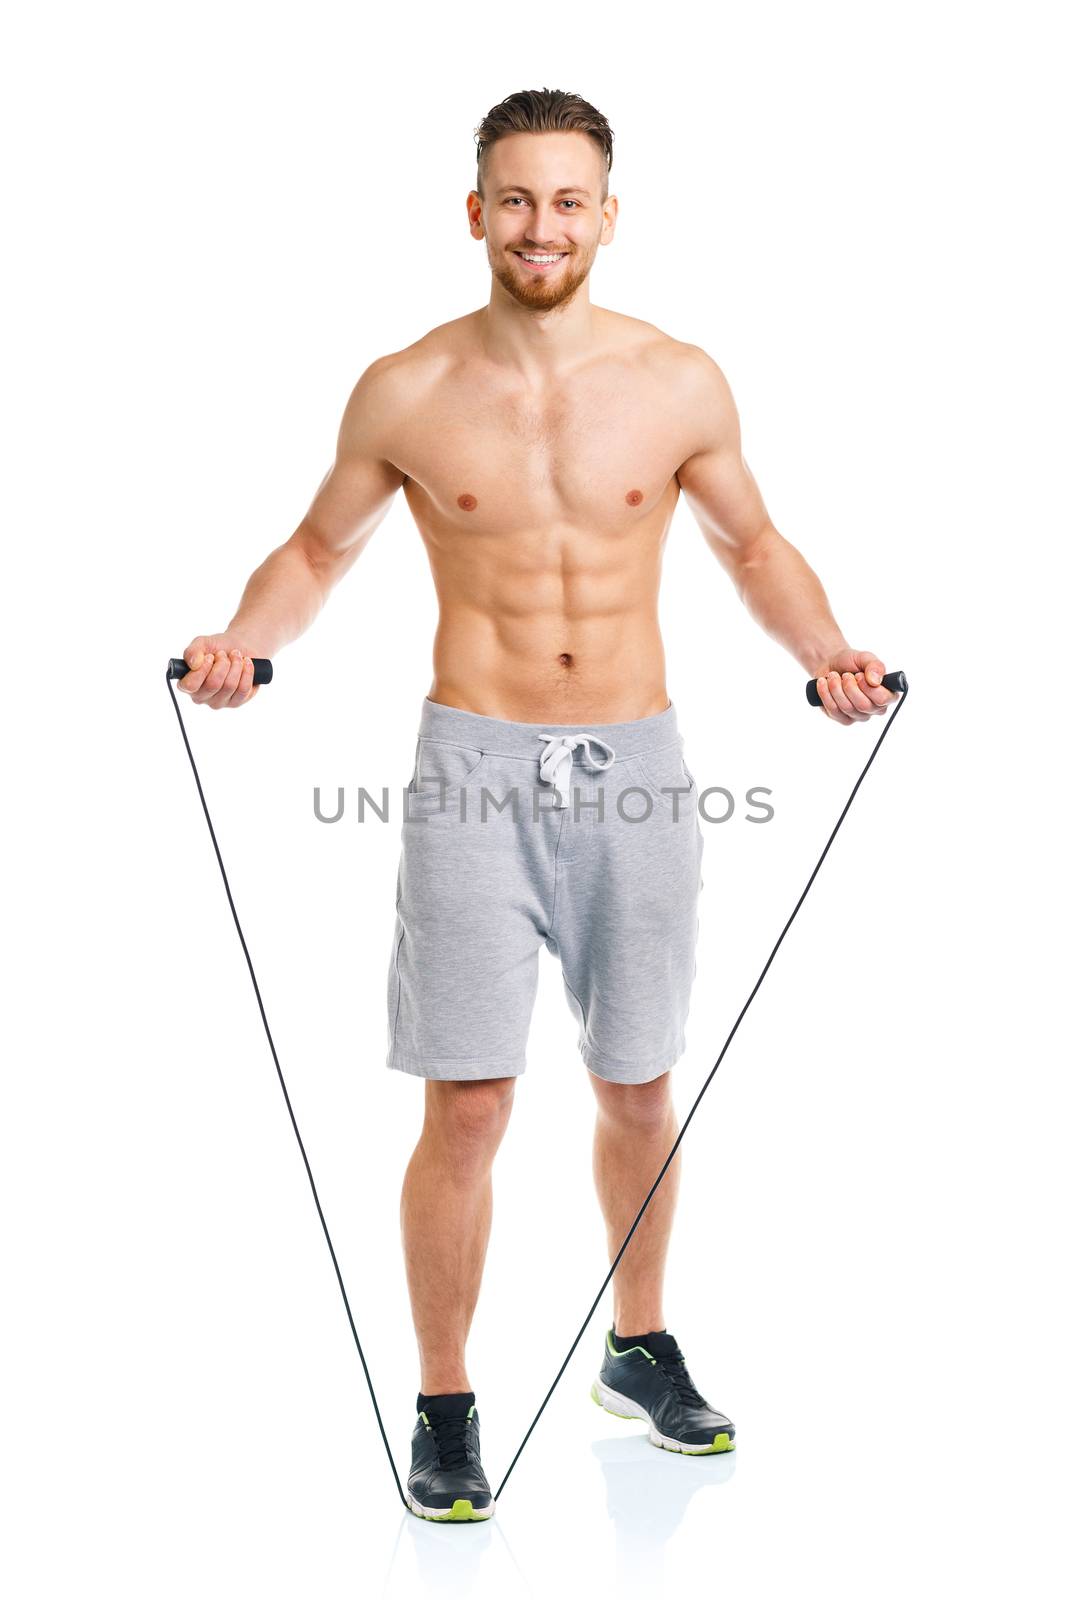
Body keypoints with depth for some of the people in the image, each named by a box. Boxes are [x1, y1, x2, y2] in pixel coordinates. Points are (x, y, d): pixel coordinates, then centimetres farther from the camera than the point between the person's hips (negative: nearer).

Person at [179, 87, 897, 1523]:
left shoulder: (679, 384, 1)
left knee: (638, 1085, 14)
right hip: (479, 769, -2)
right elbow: (319, 547, 10)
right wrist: (243, 642, -9)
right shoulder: (406, 394, -2)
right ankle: (447, 1410, 14)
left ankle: (641, 1350, 36)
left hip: (635, 765, 2)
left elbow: (752, 544, 14)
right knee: (467, 1108, -3)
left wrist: (825, 651, -3)